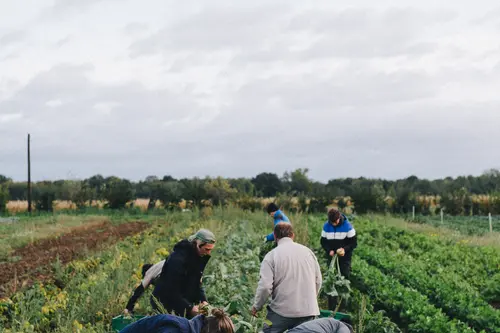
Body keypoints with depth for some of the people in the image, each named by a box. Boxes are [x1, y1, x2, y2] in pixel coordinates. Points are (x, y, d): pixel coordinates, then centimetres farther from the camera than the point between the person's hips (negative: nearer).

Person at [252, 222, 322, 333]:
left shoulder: (271, 255, -6)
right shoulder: (307, 251, 8)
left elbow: (265, 286, -13)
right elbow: (318, 281, 12)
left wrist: (256, 306, 3)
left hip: (283, 310, -4)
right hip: (308, 311, 4)